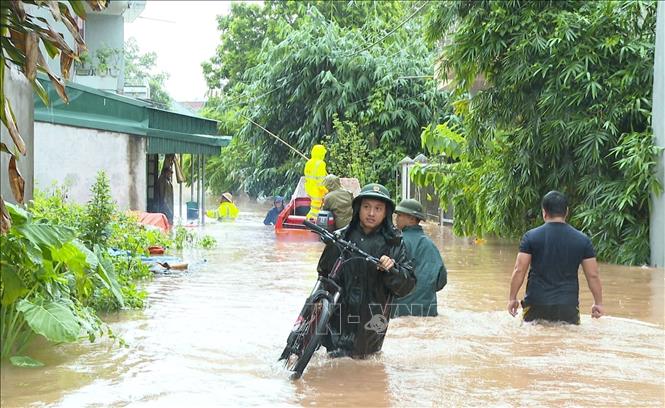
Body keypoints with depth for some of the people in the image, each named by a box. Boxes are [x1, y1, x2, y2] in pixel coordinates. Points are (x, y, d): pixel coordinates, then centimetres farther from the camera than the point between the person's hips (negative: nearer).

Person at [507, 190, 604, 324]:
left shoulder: (531, 237, -2)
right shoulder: (582, 240, 3)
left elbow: (519, 270, -5)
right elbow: (593, 275, 3)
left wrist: (512, 298, 3)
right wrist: (598, 303, 13)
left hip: (536, 304, -1)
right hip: (568, 306, 1)